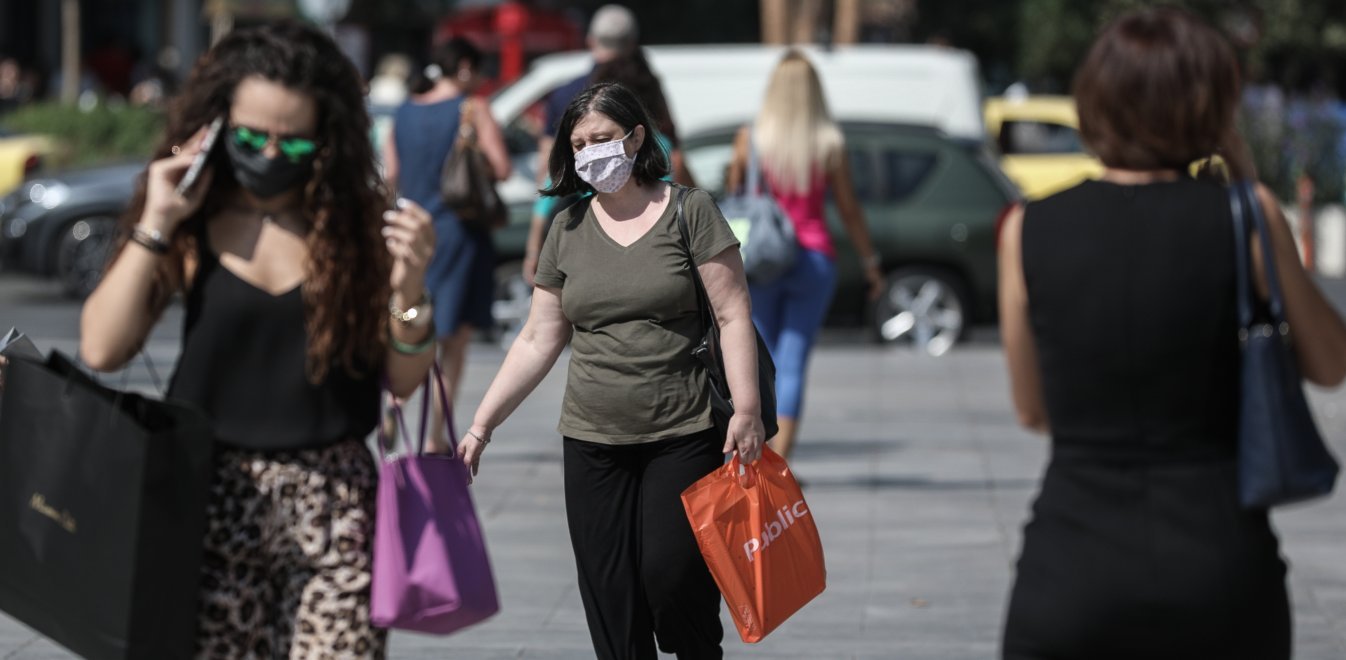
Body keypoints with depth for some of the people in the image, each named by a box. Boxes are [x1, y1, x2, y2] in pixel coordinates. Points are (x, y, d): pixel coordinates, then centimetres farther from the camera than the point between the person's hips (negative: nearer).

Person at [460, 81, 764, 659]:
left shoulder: (689, 211, -1)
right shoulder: (568, 230, 10)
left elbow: (733, 315, -3)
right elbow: (538, 340, 13)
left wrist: (746, 409, -12)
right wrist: (480, 424, 8)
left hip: (682, 438, -4)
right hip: (593, 445, 4)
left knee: (670, 576, -11)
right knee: (610, 597, 0)